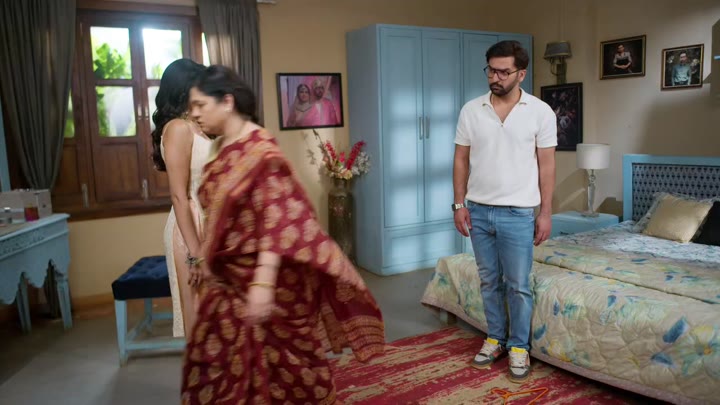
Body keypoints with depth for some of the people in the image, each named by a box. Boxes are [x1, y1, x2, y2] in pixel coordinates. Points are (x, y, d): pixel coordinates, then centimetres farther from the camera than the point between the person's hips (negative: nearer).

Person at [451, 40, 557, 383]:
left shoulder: (541, 112, -5)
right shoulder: (471, 110, 1)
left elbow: (546, 165, -2)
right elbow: (461, 160, 5)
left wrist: (545, 213, -4)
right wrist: (459, 204, 0)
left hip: (518, 214, -2)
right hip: (479, 211, 3)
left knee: (518, 286, 5)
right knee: (489, 281, 14)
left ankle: (519, 347, 23)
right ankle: (495, 338, 31)